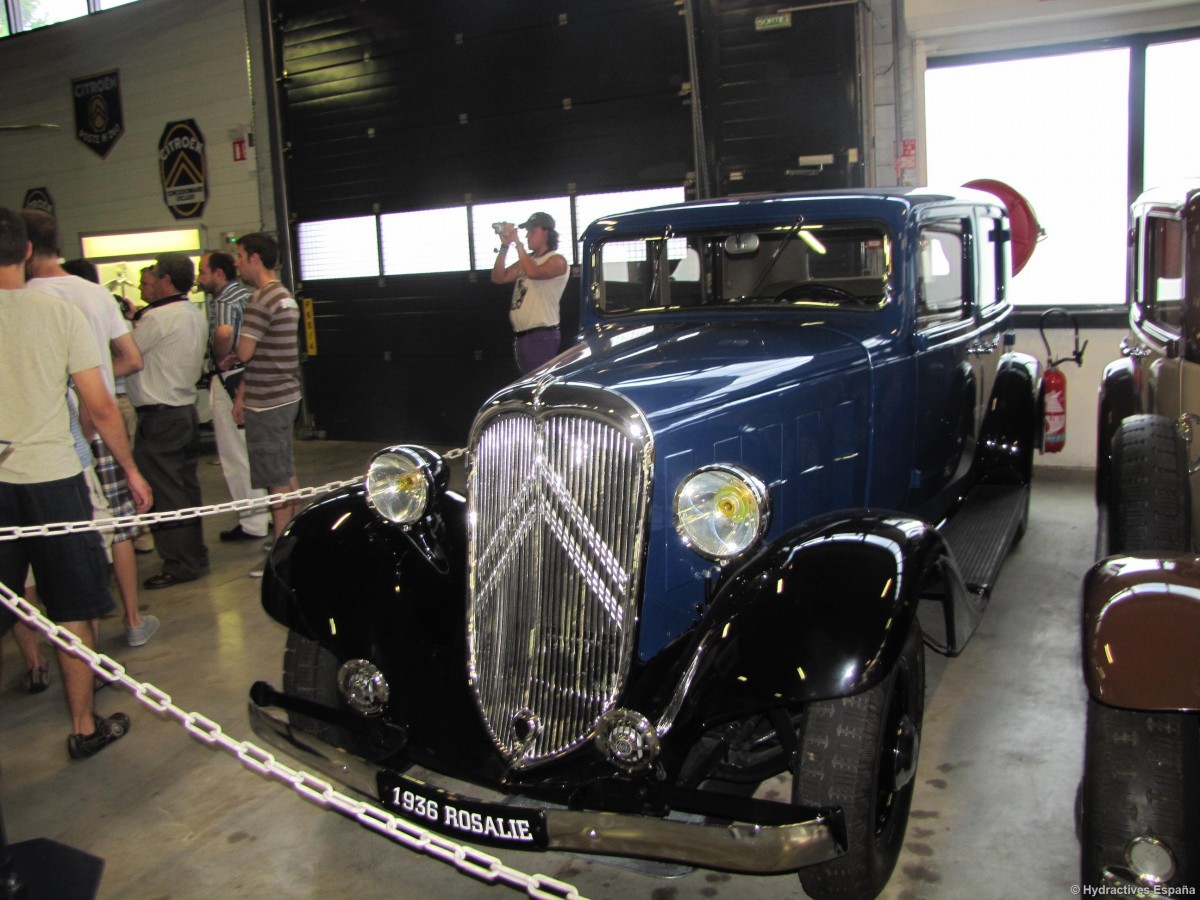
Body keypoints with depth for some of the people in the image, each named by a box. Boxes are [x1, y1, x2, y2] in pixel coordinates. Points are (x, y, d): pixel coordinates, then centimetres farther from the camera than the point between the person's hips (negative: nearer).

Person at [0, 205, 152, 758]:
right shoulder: (60, 314, -4)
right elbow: (100, 407, -4)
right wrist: (132, 470, 8)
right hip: (52, 476, 0)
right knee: (74, 612, 10)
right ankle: (84, 727, 19)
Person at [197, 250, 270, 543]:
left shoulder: (223, 300, -17)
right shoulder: (244, 292, 12)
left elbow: (223, 332, -37)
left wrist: (220, 359, -20)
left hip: (229, 380, -9)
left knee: (236, 456, -1)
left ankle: (253, 524, 5)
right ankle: (269, 512, 26)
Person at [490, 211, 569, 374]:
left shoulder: (557, 260, -6)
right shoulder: (526, 259, 18)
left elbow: (533, 272, -26)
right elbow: (498, 278, 11)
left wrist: (517, 242, -18)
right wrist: (504, 246, 2)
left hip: (541, 336, -8)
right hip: (520, 335, 8)